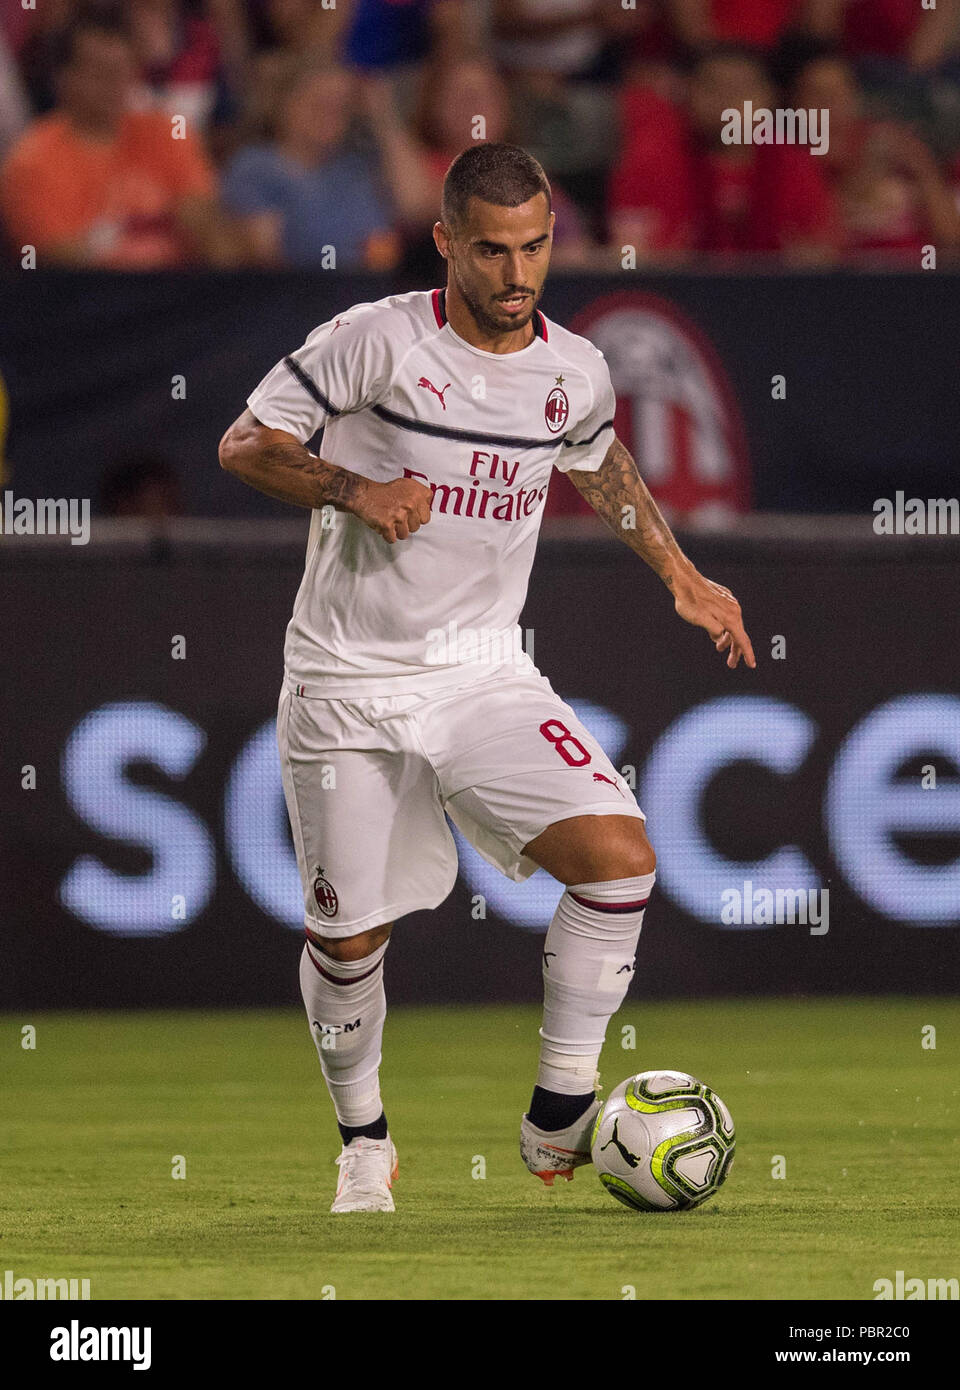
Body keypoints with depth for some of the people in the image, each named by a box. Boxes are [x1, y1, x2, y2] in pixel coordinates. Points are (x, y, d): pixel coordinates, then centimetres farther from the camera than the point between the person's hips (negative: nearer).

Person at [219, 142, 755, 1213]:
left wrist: (681, 576, 23)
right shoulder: (377, 340, -13)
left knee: (620, 852, -17)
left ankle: (560, 1118, -5)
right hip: (346, 684, -3)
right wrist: (356, 491, -23)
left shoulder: (575, 372, 1)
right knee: (348, 935, 2)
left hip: (483, 674, 3)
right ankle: (362, 1138, 30)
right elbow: (246, 444, -7)